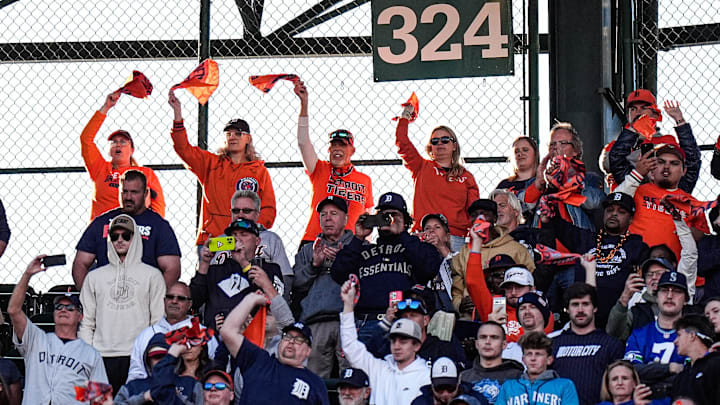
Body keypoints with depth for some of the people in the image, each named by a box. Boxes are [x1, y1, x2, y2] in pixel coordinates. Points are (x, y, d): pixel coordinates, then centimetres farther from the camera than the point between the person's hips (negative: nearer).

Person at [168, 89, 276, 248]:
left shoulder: (260, 171, 14)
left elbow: (268, 209, 10)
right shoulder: (211, 163, 17)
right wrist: (177, 113, -2)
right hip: (211, 239, 1)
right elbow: (183, 148, 6)